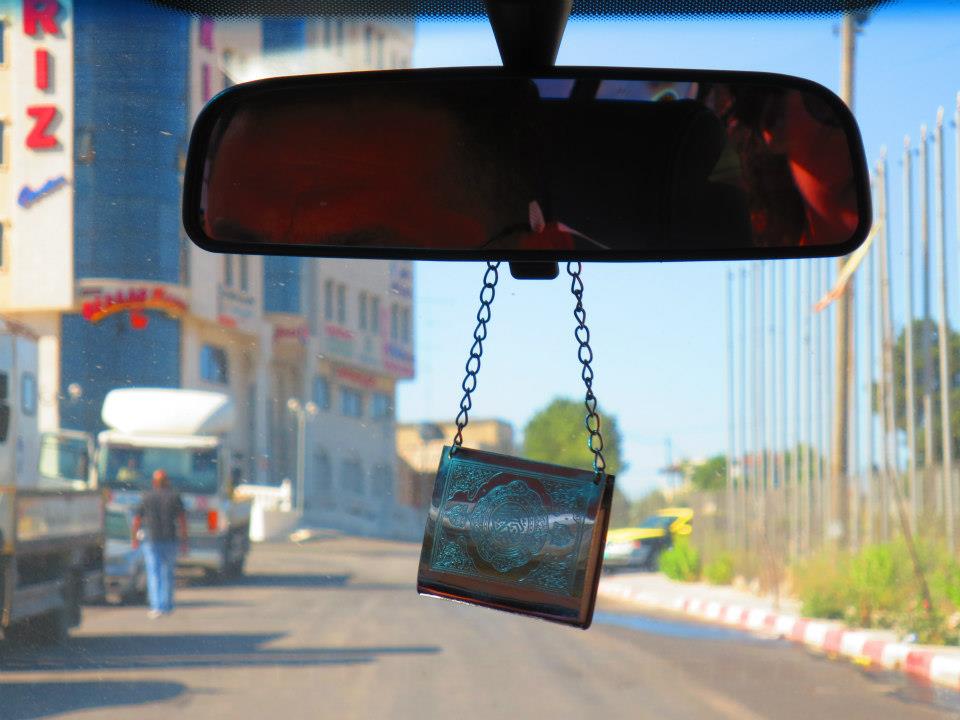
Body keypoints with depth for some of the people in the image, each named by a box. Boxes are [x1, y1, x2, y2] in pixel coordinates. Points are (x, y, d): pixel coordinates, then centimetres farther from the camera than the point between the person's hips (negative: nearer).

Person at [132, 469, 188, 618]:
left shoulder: (146, 497, 0)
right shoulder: (175, 497, 0)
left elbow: (136, 520, 2)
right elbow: (182, 520, -5)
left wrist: (135, 538, 15)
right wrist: (184, 541, -1)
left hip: (151, 540, -1)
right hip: (170, 539, 1)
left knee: (154, 574, -1)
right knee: (167, 573, 15)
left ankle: (156, 607, -14)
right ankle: (167, 606, 20)